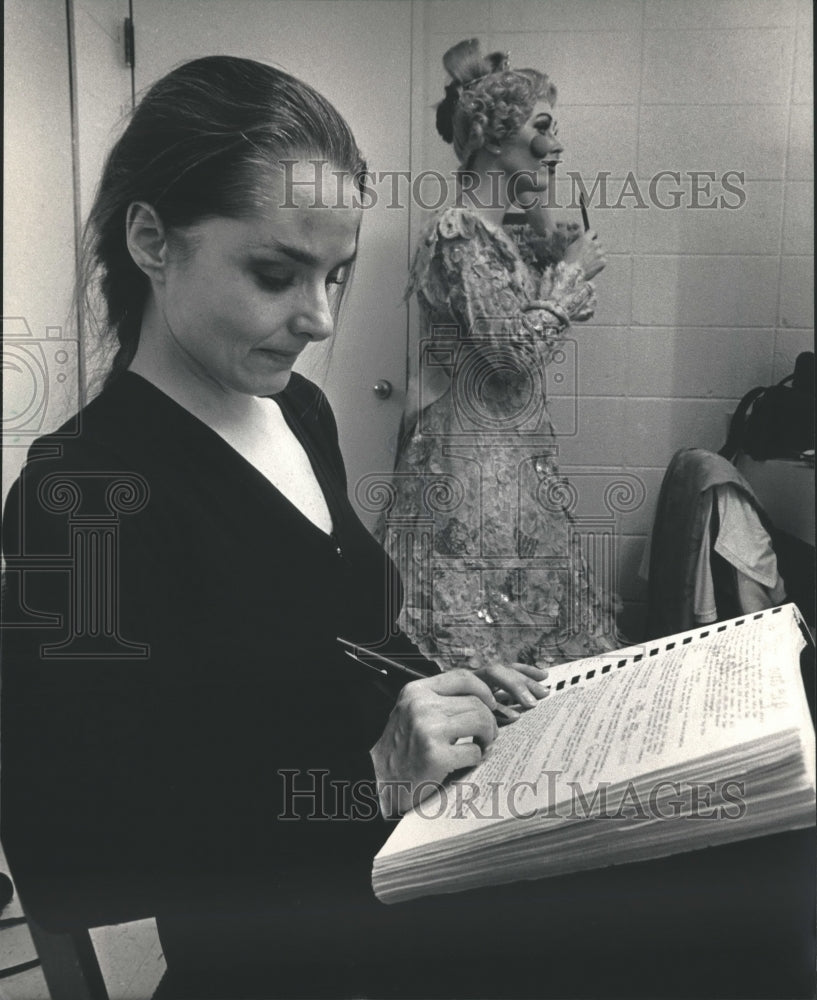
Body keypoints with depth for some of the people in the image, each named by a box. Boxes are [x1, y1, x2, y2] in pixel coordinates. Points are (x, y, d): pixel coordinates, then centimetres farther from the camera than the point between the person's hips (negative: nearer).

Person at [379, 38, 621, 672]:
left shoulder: (513, 231, 11)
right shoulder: (460, 230, -15)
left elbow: (578, 307, 16)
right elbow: (517, 348, -21)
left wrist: (543, 221, 7)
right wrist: (572, 268, -8)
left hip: (522, 458, 9)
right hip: (471, 460, -9)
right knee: (477, 650, 1)